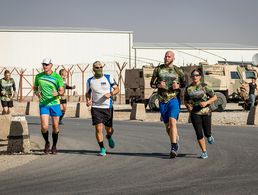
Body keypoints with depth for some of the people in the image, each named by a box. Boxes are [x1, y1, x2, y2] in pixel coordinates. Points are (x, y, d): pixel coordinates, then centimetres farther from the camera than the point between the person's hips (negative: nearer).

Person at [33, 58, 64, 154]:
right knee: (44, 127, -11)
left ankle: (54, 146, 25)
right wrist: (36, 92, -4)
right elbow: (35, 88, 19)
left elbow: (62, 91, -4)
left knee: (55, 126, 5)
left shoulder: (57, 77, -3)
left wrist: (57, 93, -27)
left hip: (55, 103, -1)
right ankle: (47, 143, 17)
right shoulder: (38, 76, 5)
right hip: (43, 104, 1)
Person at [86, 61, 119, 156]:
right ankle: (102, 149, 1)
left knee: (109, 129, 9)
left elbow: (117, 89, 4)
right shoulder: (90, 81, 4)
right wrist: (88, 101, -4)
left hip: (108, 107, 0)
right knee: (98, 128, -12)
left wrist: (110, 94, -16)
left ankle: (109, 137, 45)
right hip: (96, 108, 0)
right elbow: (88, 93, 16)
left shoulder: (109, 78, 0)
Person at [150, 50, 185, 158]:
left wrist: (178, 86, -11)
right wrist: (158, 85, -12)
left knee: (172, 121, -21)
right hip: (162, 101, 3)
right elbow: (152, 84, 10)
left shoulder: (177, 70, 3)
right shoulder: (158, 69, 6)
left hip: (174, 99, -3)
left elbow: (184, 83, 11)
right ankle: (176, 142, 32)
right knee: (167, 126, 9)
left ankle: (174, 148, -22)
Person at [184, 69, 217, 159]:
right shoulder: (188, 88, 5)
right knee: (199, 133, -5)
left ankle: (209, 136, 41)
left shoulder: (204, 86, -2)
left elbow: (214, 97, 0)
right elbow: (185, 100, 16)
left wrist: (206, 102, -17)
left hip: (206, 112, -1)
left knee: (207, 133, 2)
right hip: (194, 113, 1)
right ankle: (204, 152, 8)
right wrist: (188, 105, -6)